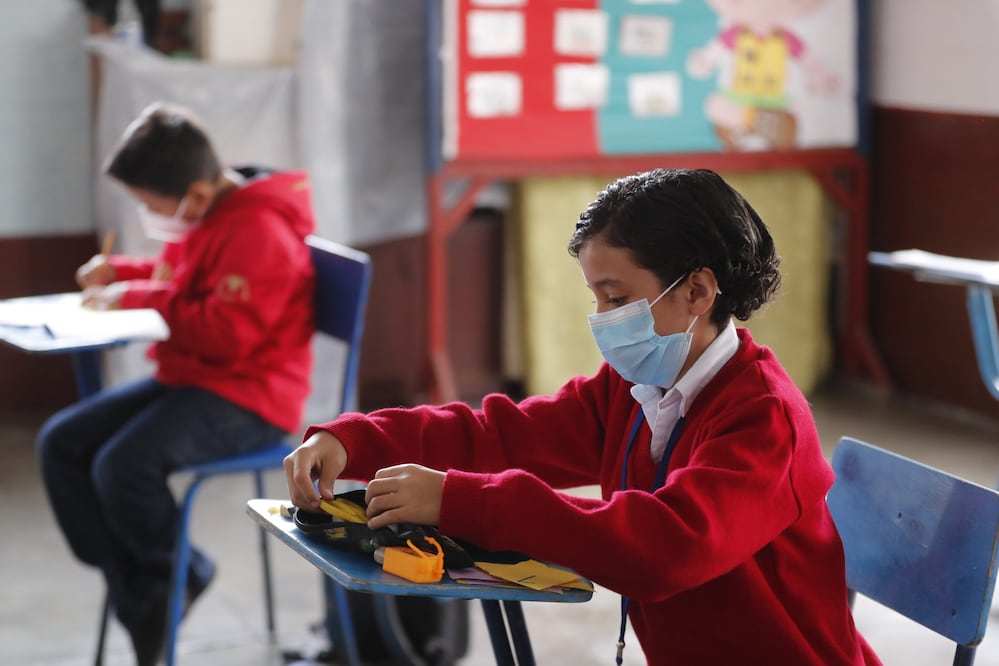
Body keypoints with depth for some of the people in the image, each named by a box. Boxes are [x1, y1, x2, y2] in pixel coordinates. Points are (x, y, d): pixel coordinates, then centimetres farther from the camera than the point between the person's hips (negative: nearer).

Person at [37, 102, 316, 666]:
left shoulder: (259, 232, -20)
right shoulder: (204, 218, 10)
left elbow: (225, 333, -27)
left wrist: (141, 298, -19)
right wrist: (119, 272, 11)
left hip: (246, 399, -10)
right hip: (187, 380, 10)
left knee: (122, 466, -30)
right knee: (61, 443, 0)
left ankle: (174, 579, -1)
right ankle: (133, 588, 4)